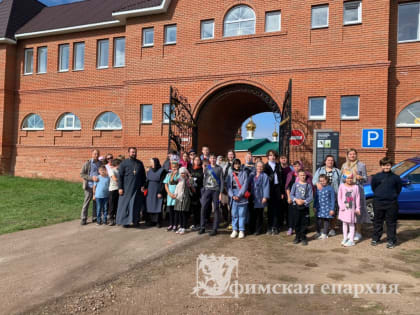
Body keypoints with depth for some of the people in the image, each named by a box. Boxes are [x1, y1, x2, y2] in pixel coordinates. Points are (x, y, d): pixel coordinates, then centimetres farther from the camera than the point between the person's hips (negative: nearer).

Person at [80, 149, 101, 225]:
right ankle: (83, 219, 8)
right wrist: (92, 178, -16)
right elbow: (81, 174, -4)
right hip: (89, 186, -3)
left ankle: (95, 218, 20)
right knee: (86, 202, 0)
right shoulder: (87, 163, -2)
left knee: (96, 203, 9)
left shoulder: (101, 163, 7)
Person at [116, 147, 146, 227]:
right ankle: (125, 221, 8)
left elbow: (143, 176, 12)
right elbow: (120, 176, -2)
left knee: (136, 205, 5)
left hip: (137, 188, 3)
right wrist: (120, 188, -8)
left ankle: (135, 220, 16)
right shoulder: (124, 163, 0)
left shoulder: (140, 163, 9)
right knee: (126, 204, 0)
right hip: (127, 188, -3)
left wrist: (143, 186, 1)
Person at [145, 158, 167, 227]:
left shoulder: (162, 171, -7)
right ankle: (151, 221, 15)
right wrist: (144, 187, -4)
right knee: (150, 206, 6)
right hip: (150, 192, 5)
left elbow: (163, 182, -10)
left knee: (157, 206, -2)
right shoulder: (149, 171, 10)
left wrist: (160, 192, -14)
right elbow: (146, 180, 12)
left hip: (157, 192, -5)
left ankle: (158, 222, 6)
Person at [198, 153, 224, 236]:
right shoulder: (206, 168, 13)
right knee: (203, 208, -2)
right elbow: (204, 180, 15)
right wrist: (203, 191, 8)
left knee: (216, 209, 0)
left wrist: (221, 192, -7)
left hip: (216, 190, -2)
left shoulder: (219, 168, 5)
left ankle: (215, 229, 6)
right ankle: (202, 228, 8)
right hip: (207, 190, 3)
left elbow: (222, 181, 2)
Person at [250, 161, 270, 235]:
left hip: (260, 199, -3)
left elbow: (266, 187, -6)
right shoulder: (252, 175, 11)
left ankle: (258, 230, 13)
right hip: (252, 198, 3)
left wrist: (265, 197, -14)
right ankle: (251, 229, 18)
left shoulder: (264, 176, 0)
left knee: (259, 215, 3)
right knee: (252, 214, 7)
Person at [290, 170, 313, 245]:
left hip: (305, 206, -1)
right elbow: (291, 195, 1)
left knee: (304, 223, 2)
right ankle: (298, 237, 19)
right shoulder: (295, 184, 4)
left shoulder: (308, 185, 2)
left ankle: (303, 238, 13)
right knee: (296, 222, 7)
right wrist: (296, 200, -16)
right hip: (296, 206, 1)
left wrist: (304, 201, -16)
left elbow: (311, 197, -3)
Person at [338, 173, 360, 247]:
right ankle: (345, 238, 23)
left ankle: (351, 240, 8)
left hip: (352, 208, -1)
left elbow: (357, 198, 0)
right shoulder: (342, 186, -3)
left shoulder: (355, 187, -4)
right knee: (344, 223, 11)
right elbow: (339, 197, -1)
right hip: (344, 208, 1)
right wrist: (341, 206, -9)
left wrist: (358, 208, 0)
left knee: (351, 224, 3)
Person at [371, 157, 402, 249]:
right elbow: (373, 187, 9)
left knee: (391, 222, 6)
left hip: (391, 203, 0)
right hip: (378, 202, 0)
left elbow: (398, 189, 10)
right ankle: (375, 239, 23)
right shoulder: (376, 177, -2)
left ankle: (391, 240, 16)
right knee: (377, 221, 11)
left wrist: (393, 196, 8)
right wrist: (378, 195, 8)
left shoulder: (395, 177, -1)